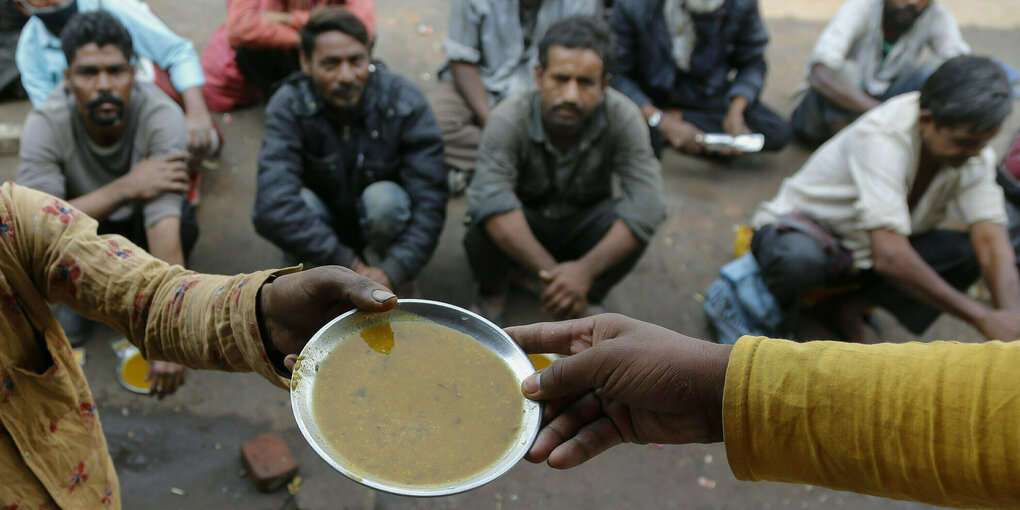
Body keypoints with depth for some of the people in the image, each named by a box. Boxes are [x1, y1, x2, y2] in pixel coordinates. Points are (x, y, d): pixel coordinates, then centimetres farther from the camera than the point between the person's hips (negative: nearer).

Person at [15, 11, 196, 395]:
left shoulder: (161, 115, -32)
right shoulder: (46, 123, -27)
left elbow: (164, 221, -42)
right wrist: (127, 186, -41)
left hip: (139, 224, -1)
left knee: (183, 223, -34)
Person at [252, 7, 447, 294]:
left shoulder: (404, 102, -22)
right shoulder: (288, 105, -22)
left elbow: (429, 201, -26)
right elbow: (272, 207, -36)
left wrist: (393, 271, -39)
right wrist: (348, 265, -38)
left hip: (381, 219, 0)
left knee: (384, 197, -32)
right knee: (300, 203, -31)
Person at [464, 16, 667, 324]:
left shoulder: (622, 117, -23)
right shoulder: (510, 119, -27)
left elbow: (647, 202, -31)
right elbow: (490, 198, -39)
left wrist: (586, 269, -41)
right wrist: (549, 271, -45)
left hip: (582, 227, 1)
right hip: (523, 226, -1)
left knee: (637, 222, -29)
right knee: (484, 227, -34)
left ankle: (591, 298, -1)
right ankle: (493, 293, 0)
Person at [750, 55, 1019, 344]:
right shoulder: (883, 137, -32)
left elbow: (992, 242, -19)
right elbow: (889, 257, -41)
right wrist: (983, 318, -41)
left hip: (867, 252, 6)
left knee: (970, 252, -17)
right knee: (799, 259, -42)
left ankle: (848, 307, -5)